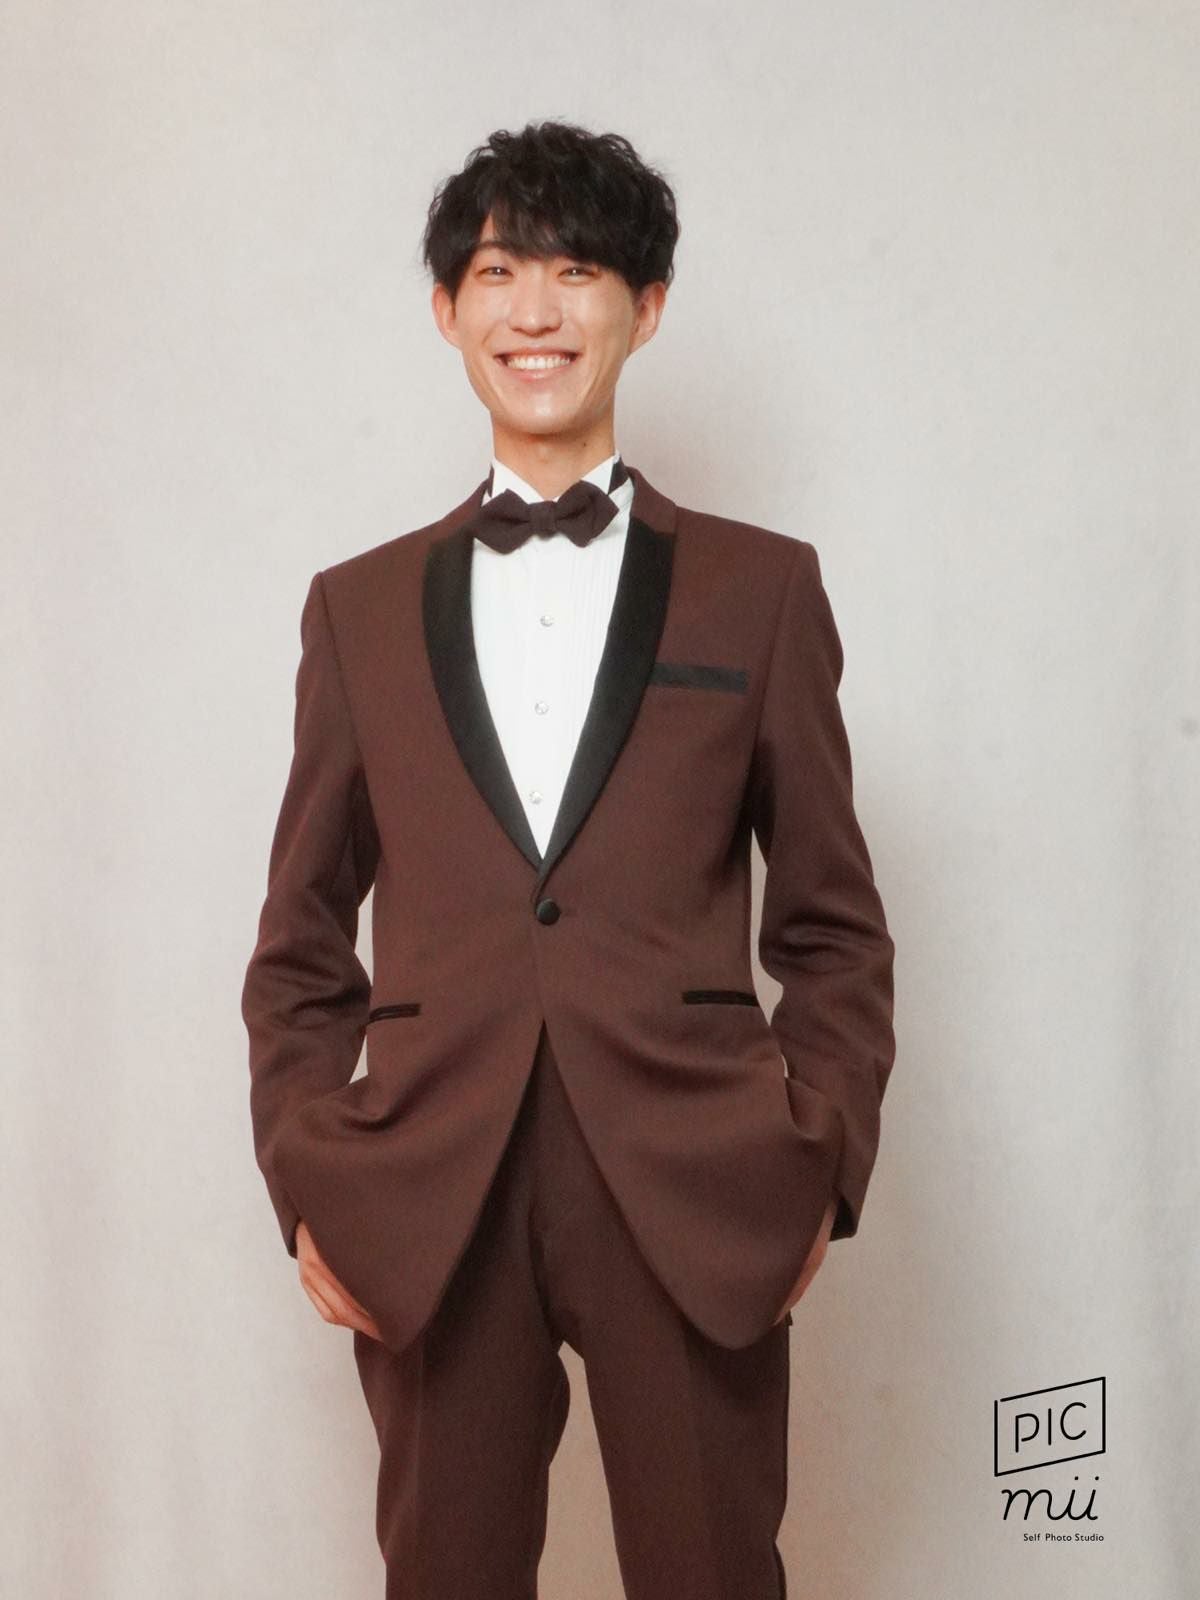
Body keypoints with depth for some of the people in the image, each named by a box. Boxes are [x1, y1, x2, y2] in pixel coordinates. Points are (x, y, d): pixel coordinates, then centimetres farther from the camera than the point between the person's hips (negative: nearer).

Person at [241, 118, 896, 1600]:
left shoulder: (760, 587, 7)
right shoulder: (360, 604, 11)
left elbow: (832, 924, 7)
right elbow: (301, 939, 12)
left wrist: (819, 1170, -3)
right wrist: (307, 1186, 2)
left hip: (696, 1200, -1)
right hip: (428, 1209, 2)